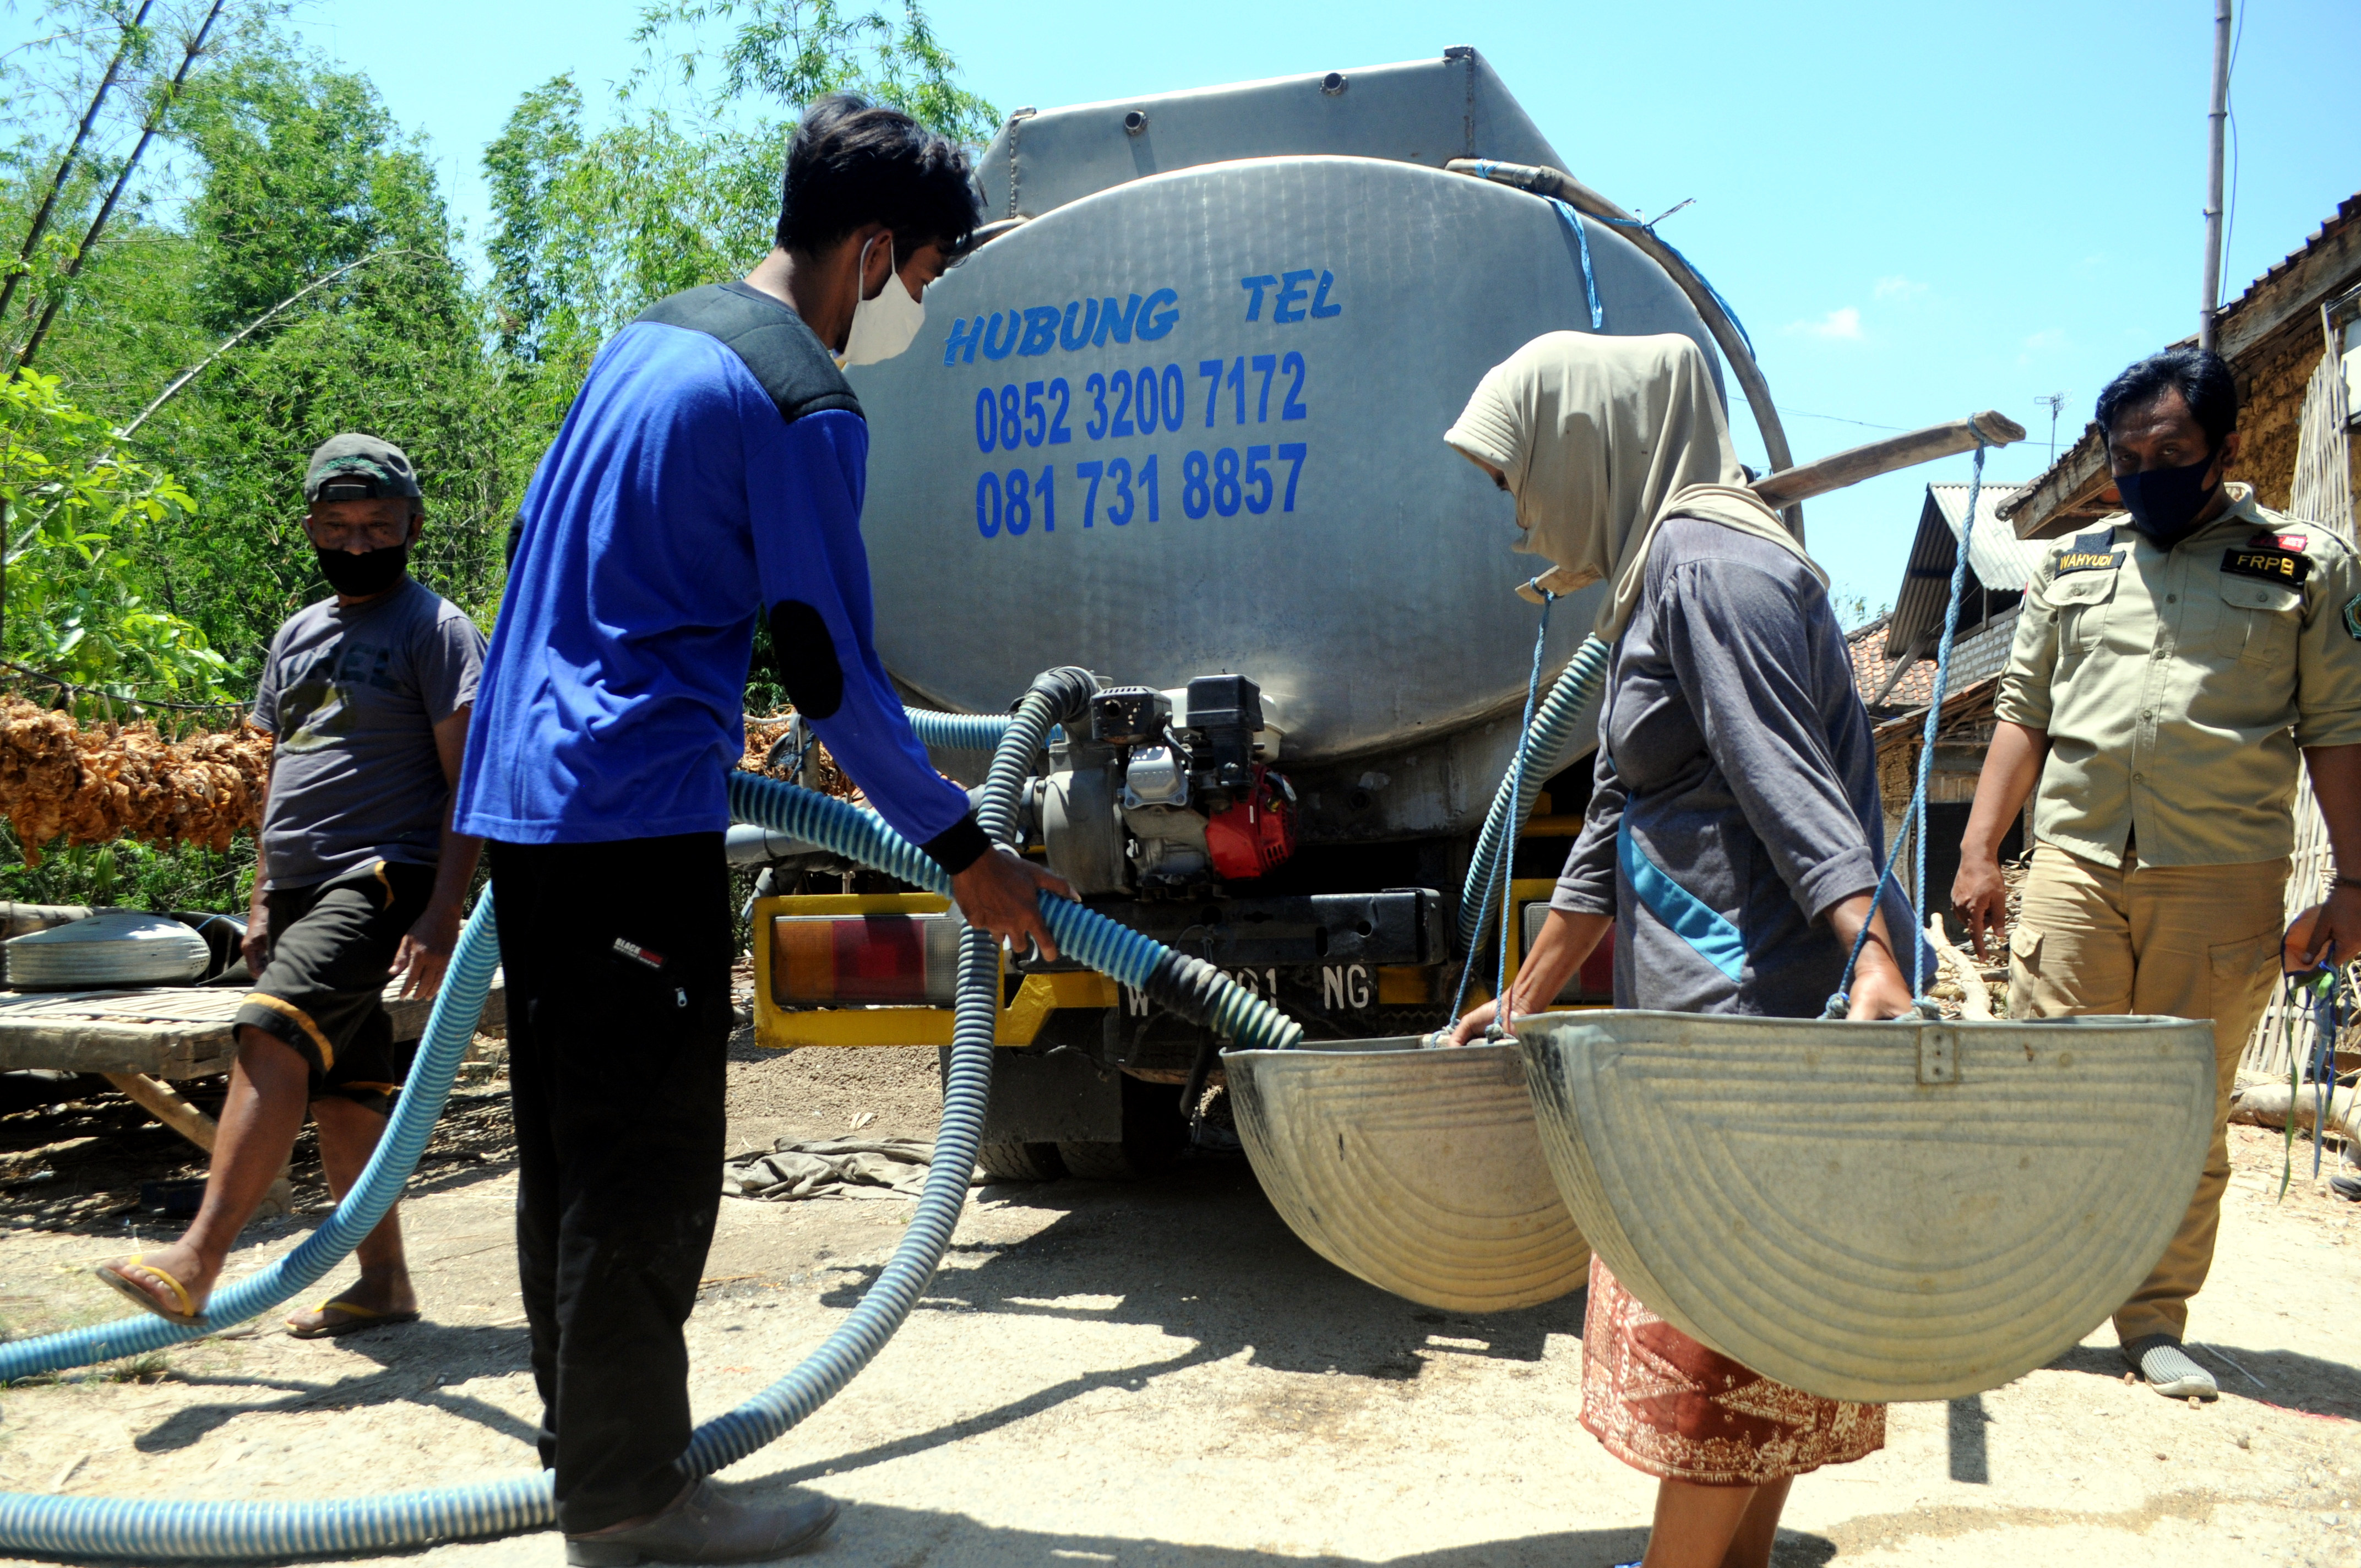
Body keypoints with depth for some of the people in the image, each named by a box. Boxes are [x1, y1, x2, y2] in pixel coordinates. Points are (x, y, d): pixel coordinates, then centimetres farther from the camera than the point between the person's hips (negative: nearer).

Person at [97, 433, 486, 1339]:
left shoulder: (435, 628, -4)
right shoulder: (297, 636, 19)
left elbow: (469, 781, -10)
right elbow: (278, 776, 23)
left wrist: (442, 914, -19)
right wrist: (261, 902, 16)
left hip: (382, 880, -8)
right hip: (302, 891, 8)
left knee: (272, 1038, -24)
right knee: (340, 1090, 8)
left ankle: (195, 1263, -25)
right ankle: (384, 1283, 15)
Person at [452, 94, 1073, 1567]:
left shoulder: (647, 338, 16)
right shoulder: (807, 406, -12)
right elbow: (832, 670, -12)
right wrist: (966, 852, -3)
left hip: (523, 791, 10)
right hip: (636, 813, -10)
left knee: (572, 1145, 17)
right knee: (649, 1166, 0)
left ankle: (588, 1439, 30)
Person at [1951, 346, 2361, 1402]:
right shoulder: (2070, 564, 15)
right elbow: (2022, 714, 14)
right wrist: (1979, 852, 6)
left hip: (2222, 880, -1)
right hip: (2074, 866, 1)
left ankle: (2156, 1322, 15)